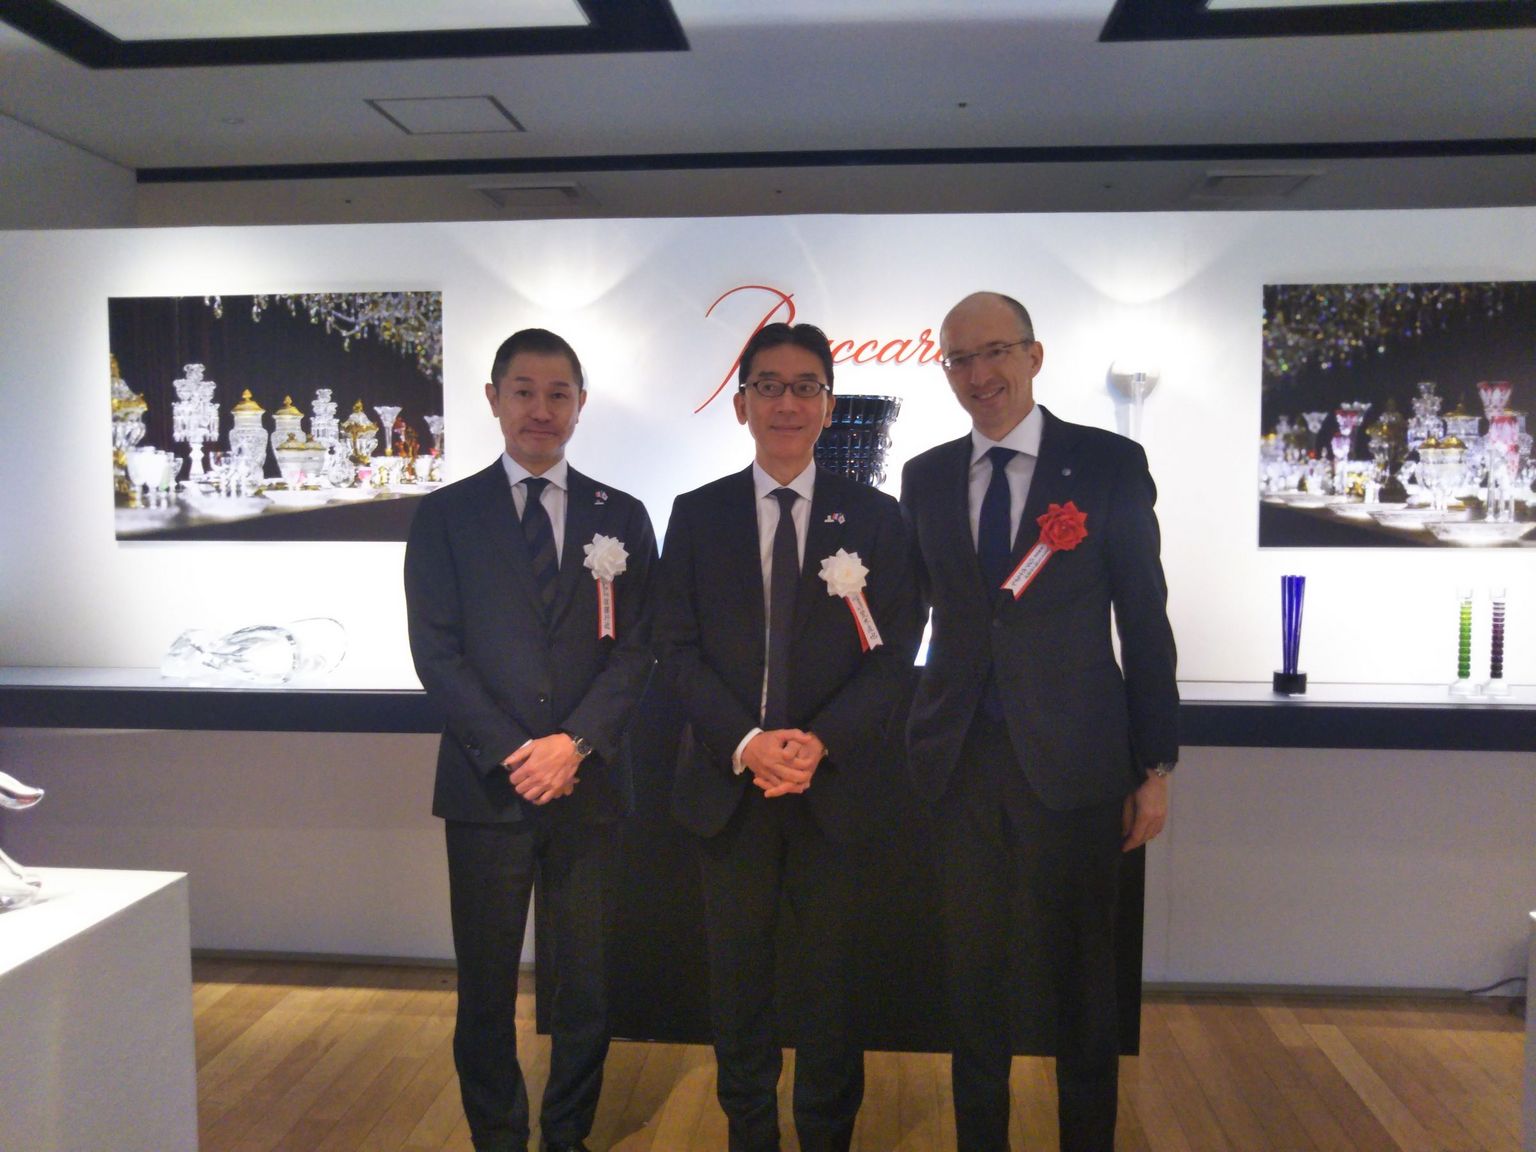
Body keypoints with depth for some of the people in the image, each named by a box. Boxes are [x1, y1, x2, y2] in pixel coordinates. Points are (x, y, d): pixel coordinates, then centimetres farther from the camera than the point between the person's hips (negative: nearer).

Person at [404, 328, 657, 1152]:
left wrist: (576, 743, -12)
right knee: (486, 985, 9)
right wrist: (509, 754, -11)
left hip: (590, 783, 1)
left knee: (588, 983, 9)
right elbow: (436, 650, -2)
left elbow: (635, 649, 2)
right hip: (486, 784, -1)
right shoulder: (443, 515, 5)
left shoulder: (621, 518, 8)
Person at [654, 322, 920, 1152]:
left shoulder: (875, 517, 3)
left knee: (831, 982, 11)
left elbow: (893, 655, -2)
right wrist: (746, 742, -14)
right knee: (737, 978, 13)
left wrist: (819, 741, -16)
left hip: (836, 786, -1)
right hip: (728, 783, 1)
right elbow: (676, 647, 0)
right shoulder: (697, 515, 5)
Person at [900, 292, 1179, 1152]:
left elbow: (1146, 622, -2)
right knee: (974, 967, 14)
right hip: (961, 758, 3)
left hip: (1073, 759, -2)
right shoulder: (926, 477, 7)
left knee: (1083, 971, 12)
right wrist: (909, 739, 4)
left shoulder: (1109, 463, -2)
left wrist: (1155, 767, -2)